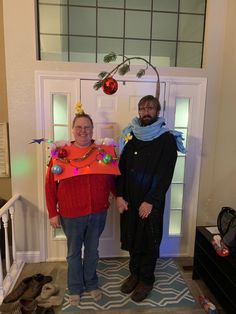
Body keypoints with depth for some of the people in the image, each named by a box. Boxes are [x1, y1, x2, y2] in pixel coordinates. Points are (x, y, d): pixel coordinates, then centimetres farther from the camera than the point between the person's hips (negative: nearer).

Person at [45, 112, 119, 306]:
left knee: (92, 251, 21)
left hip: (98, 213, 1)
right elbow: (50, 185, -4)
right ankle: (75, 288, 42)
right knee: (74, 252, 19)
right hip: (71, 215, -1)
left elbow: (112, 180, 6)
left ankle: (92, 284, 45)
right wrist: (53, 213, -4)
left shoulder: (105, 152, -3)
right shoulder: (61, 153, -7)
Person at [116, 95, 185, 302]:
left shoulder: (167, 139, -8)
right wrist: (119, 195, -4)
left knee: (148, 242, 11)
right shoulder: (130, 136, 5)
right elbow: (121, 167, 4)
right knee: (131, 238, 16)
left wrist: (150, 201, -15)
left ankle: (146, 280, 34)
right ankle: (134, 273, 40)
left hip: (151, 202, -4)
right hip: (129, 200, 4)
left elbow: (165, 175, -13)